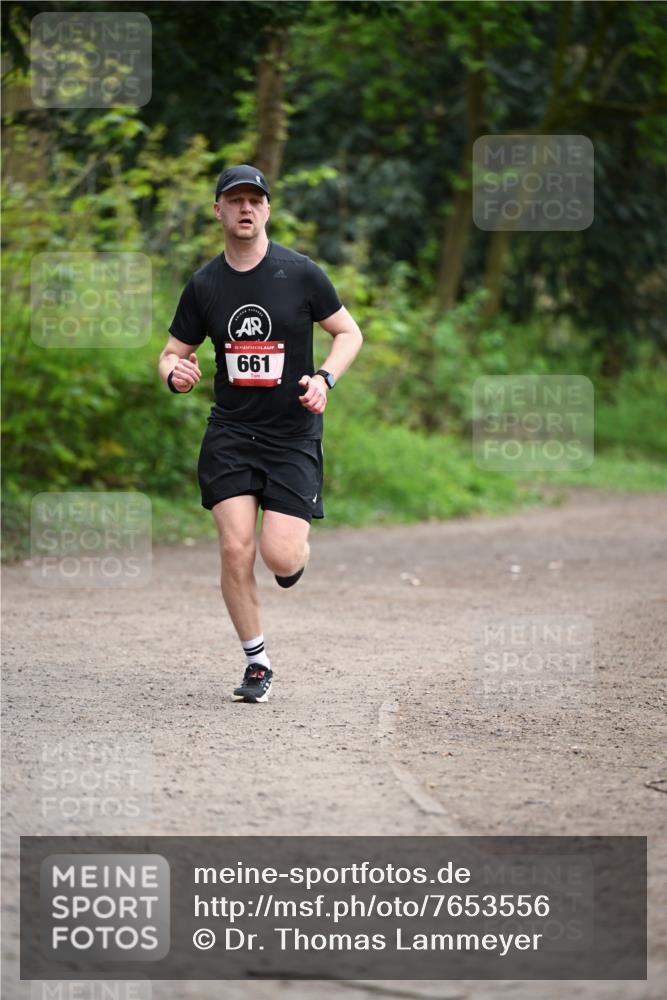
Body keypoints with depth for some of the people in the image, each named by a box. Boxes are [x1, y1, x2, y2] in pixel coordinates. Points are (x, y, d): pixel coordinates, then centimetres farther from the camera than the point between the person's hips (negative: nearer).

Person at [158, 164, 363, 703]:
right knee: (236, 548, -10)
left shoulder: (300, 273, -4)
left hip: (294, 435, -2)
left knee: (280, 556, -13)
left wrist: (324, 378, -13)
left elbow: (350, 333, 5)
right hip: (230, 434, 2)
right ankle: (258, 664, 7)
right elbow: (172, 352, 11)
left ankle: (296, 550, 28)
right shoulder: (204, 284, 3)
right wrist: (175, 372, -13)